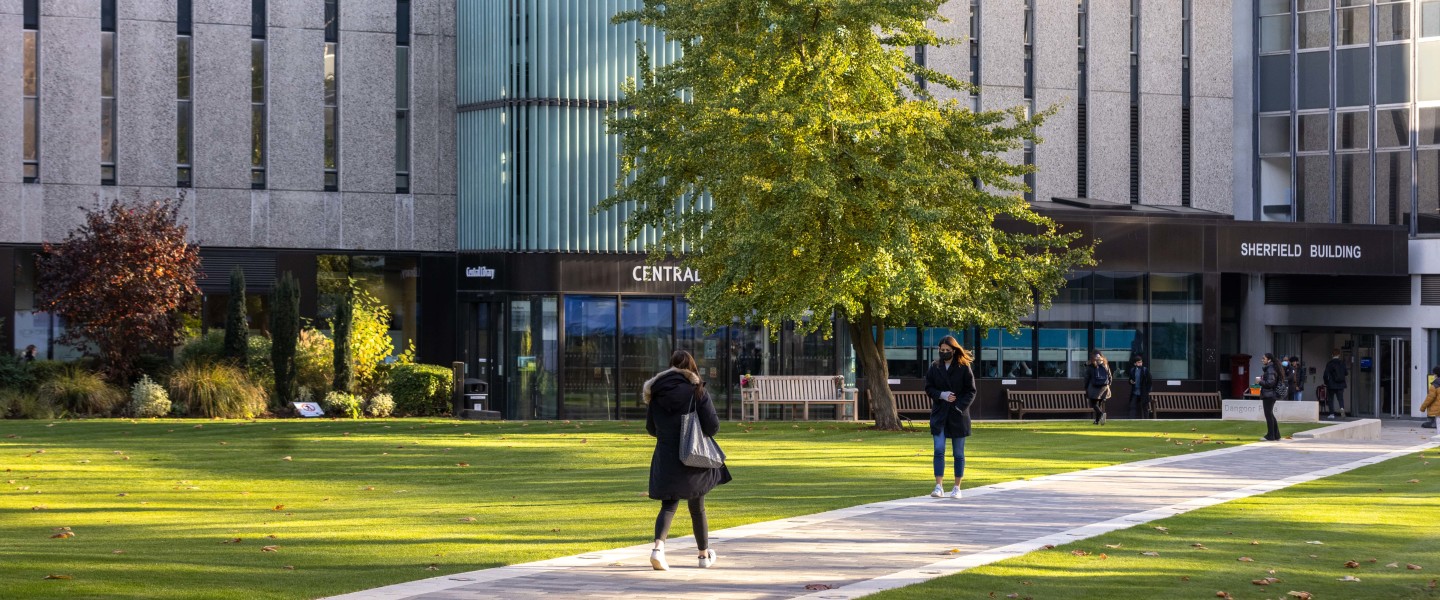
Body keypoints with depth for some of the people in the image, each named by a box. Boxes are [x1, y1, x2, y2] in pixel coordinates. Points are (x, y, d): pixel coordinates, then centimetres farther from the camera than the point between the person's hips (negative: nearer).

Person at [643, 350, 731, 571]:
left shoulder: (655, 393, 2)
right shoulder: (697, 391, -9)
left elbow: (651, 428, 9)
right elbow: (712, 426, -12)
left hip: (665, 458, 2)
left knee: (669, 505, 6)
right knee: (697, 507, 12)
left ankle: (658, 546, -20)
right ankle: (705, 555, 27)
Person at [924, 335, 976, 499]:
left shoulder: (963, 368, -3)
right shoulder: (935, 367, 4)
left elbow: (971, 391, -2)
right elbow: (928, 388, 7)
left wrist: (959, 406, -15)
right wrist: (942, 395, -12)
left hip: (958, 415, -1)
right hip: (939, 414, 1)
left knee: (958, 453, 5)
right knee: (938, 450, -9)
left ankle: (957, 488, 13)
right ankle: (939, 486, -9)